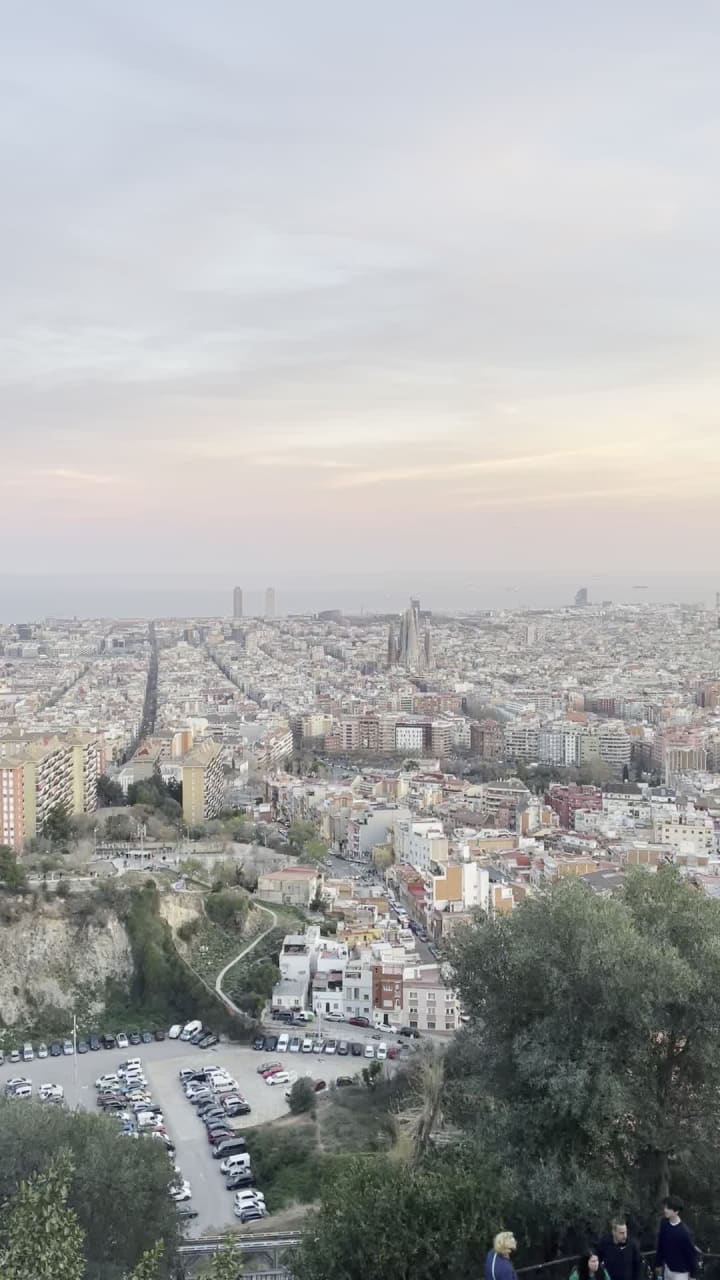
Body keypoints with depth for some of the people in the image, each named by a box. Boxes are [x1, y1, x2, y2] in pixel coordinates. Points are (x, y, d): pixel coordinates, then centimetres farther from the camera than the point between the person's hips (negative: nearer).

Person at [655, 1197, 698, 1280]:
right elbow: (660, 1245, 3)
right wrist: (658, 1263, 11)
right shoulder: (664, 1223, -10)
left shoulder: (683, 1232, -27)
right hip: (668, 1268, 6)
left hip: (680, 1271, -6)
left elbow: (691, 1252, -16)